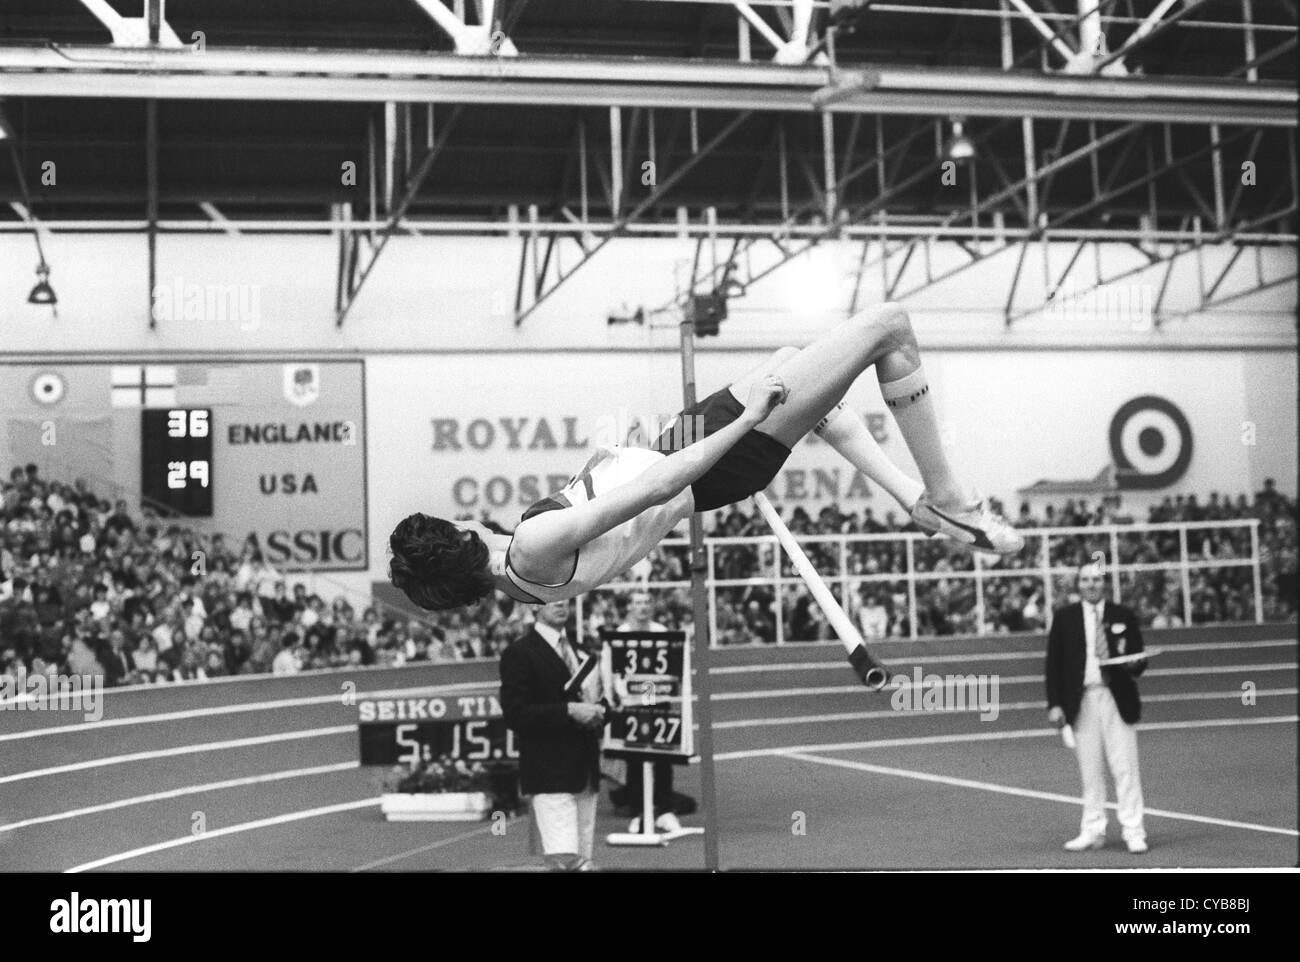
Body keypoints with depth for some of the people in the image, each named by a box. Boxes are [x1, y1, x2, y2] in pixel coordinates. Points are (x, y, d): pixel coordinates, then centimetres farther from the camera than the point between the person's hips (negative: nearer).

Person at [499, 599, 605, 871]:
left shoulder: (580, 649, 18)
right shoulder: (519, 653, -6)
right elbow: (514, 714, -14)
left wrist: (596, 711, 3)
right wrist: (569, 711, -20)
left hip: (585, 771, 7)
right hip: (550, 774, -7)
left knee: (583, 862, 8)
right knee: (565, 861, -17)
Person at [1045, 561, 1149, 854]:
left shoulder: (1124, 616, 6)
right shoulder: (1064, 618, 6)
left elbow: (1139, 663, 9)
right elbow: (1053, 663, 5)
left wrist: (1133, 663, -15)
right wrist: (1054, 704, -2)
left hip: (1117, 699, -1)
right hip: (1082, 701, 1)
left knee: (1125, 769, -2)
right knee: (1090, 771, 6)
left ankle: (1134, 833, 3)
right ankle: (1093, 831, 14)